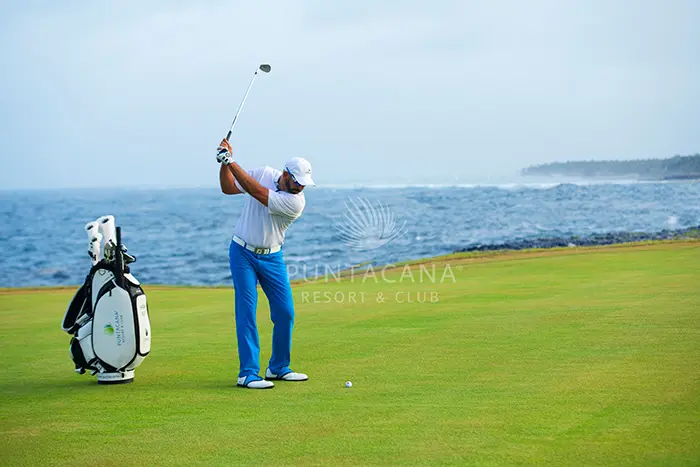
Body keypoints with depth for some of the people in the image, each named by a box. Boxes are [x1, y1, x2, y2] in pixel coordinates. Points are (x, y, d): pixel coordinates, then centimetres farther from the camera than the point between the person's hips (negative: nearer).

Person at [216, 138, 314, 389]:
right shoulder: (264, 173, -7)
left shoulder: (297, 202, -19)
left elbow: (257, 192, -28)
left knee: (285, 313, 0)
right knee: (246, 312, -8)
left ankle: (279, 368, 19)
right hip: (243, 253, -1)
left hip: (271, 257, 1)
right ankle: (248, 373, -9)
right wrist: (225, 162, -12)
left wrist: (231, 162, -26)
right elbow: (228, 188, 4)